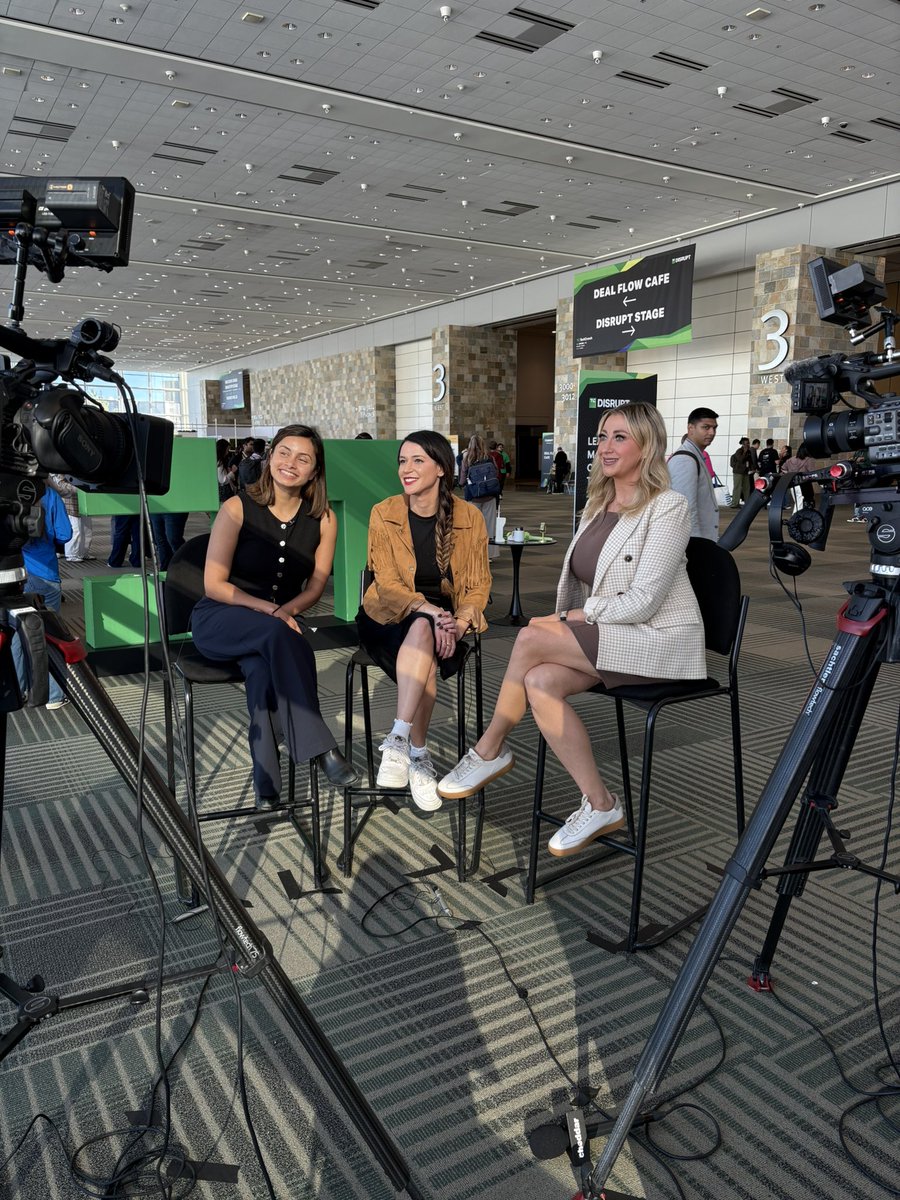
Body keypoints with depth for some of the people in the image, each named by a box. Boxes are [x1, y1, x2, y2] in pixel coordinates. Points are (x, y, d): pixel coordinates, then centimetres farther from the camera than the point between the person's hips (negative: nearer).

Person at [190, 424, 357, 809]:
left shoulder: (323, 519, 0)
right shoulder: (238, 509, -9)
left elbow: (315, 585, 4)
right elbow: (213, 584, -9)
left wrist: (287, 609, -18)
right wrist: (268, 609, -21)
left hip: (281, 623, 3)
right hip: (219, 621, -2)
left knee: (262, 667, -33)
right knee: (277, 634, -36)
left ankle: (266, 778, -26)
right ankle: (320, 747, -36)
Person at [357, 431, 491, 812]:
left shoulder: (468, 517, -2)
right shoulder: (384, 514, -4)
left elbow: (478, 585, 0)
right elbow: (387, 584, -10)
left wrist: (459, 623, -20)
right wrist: (429, 611, -27)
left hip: (448, 620, 1)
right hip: (389, 617, -1)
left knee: (423, 637, -34)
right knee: (424, 646, -33)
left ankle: (398, 742, -28)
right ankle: (417, 756, -29)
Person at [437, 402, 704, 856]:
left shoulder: (667, 507, -11)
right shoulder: (598, 504, 13)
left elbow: (641, 602, -18)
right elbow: (580, 584, 14)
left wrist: (572, 617, -15)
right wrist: (565, 621, -5)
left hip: (658, 641, -7)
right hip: (605, 635, 7)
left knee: (531, 637, -24)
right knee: (540, 682, -23)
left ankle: (490, 749, -3)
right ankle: (600, 806, -12)